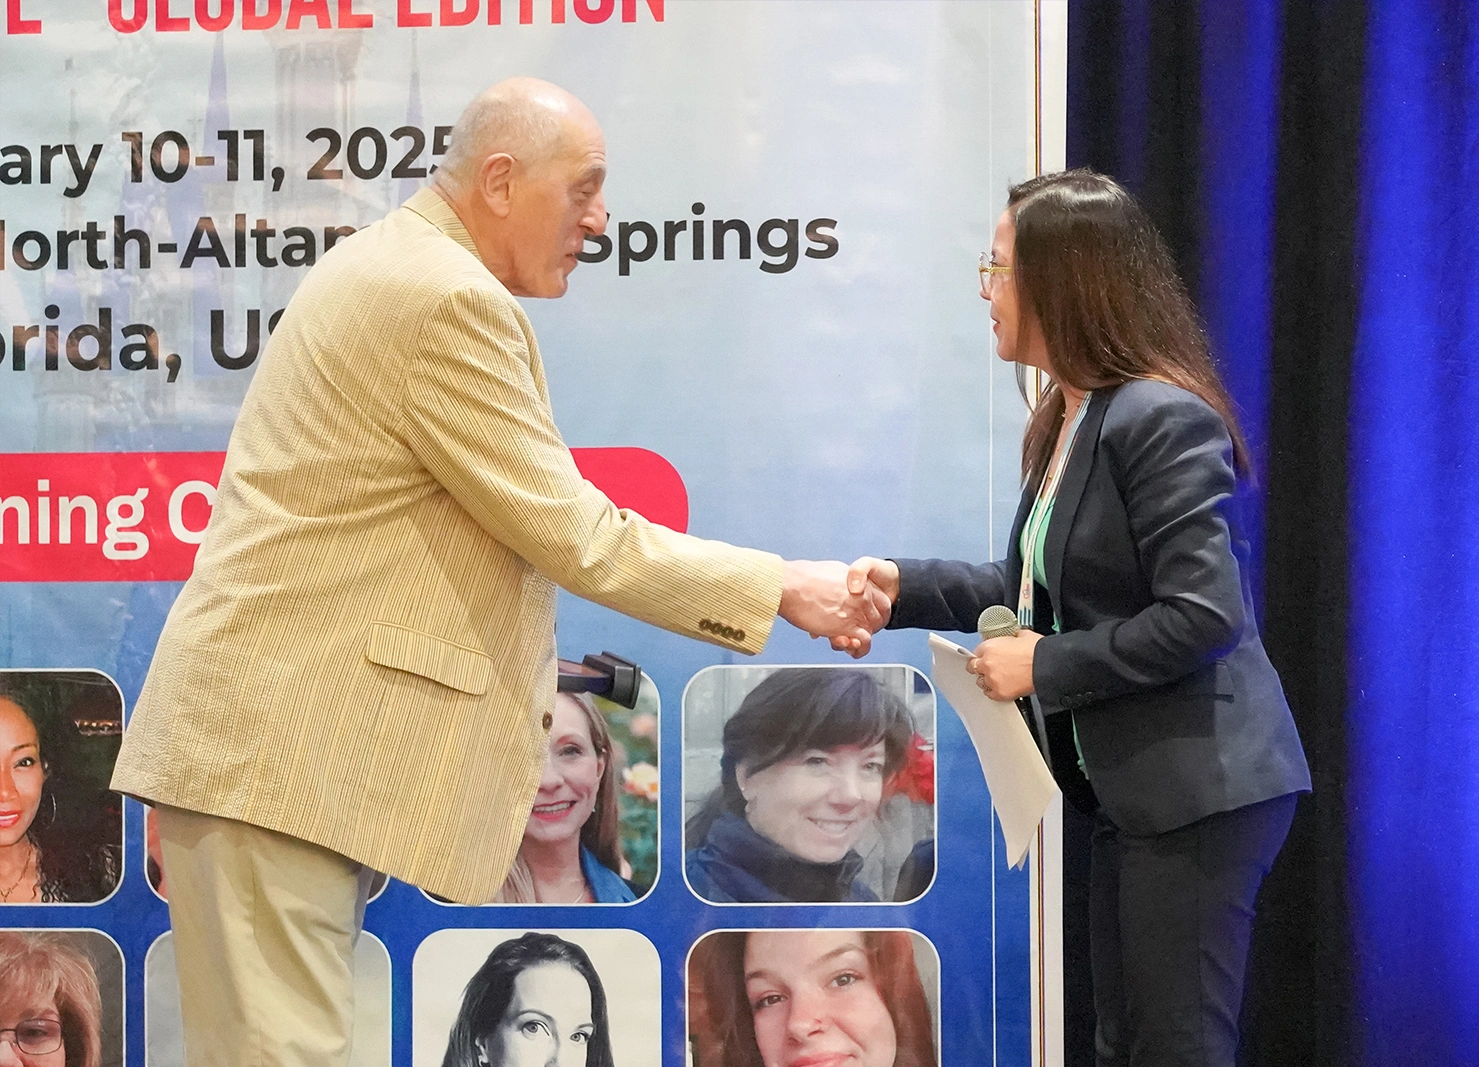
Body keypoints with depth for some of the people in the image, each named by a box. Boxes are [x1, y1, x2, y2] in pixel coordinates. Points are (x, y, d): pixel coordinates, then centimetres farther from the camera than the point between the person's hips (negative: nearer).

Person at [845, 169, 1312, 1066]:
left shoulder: (1162, 418, -19)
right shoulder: (1067, 420, 12)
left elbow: (1202, 615, -24)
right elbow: (1035, 586, 16)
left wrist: (1045, 666, -17)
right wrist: (903, 586, 4)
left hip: (1201, 788, -10)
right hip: (1132, 783, 10)